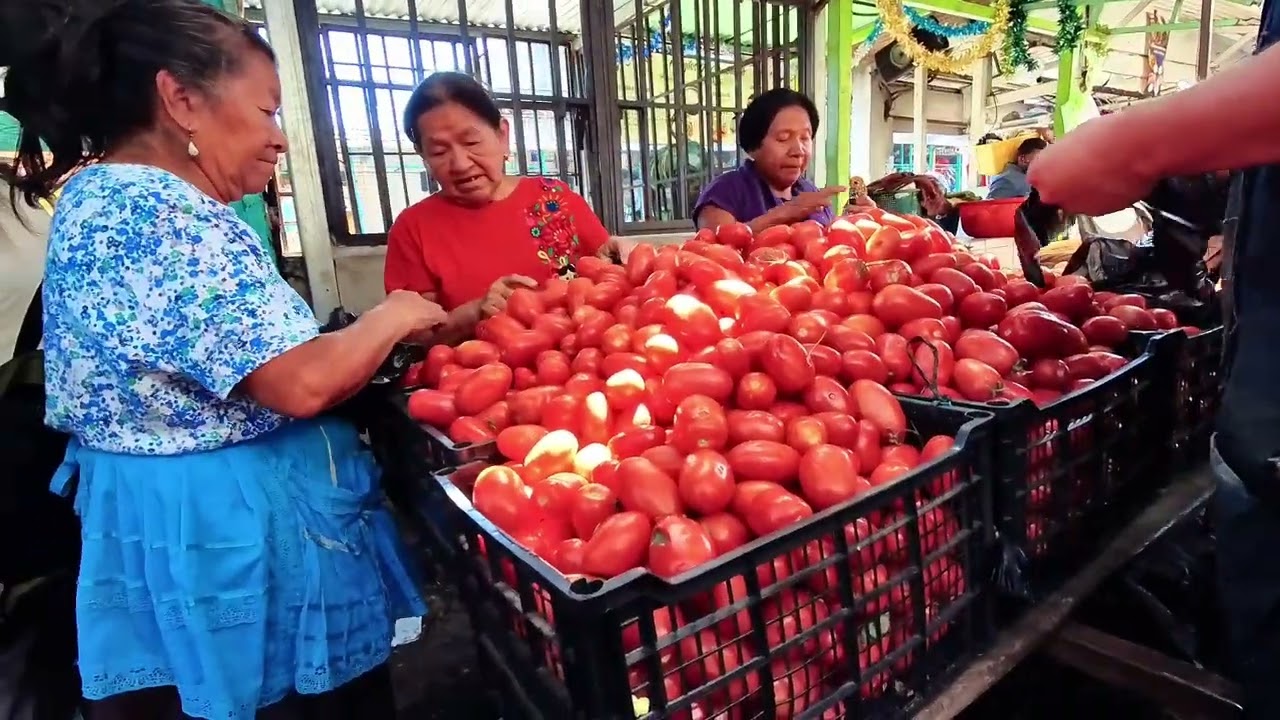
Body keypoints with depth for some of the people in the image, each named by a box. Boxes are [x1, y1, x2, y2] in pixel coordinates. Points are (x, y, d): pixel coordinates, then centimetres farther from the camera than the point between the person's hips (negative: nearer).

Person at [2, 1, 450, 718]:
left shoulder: (96, 195, 10)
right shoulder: (165, 214, -22)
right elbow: (302, 383, -29)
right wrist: (391, 317, -11)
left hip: (158, 525, 10)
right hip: (231, 536, -10)